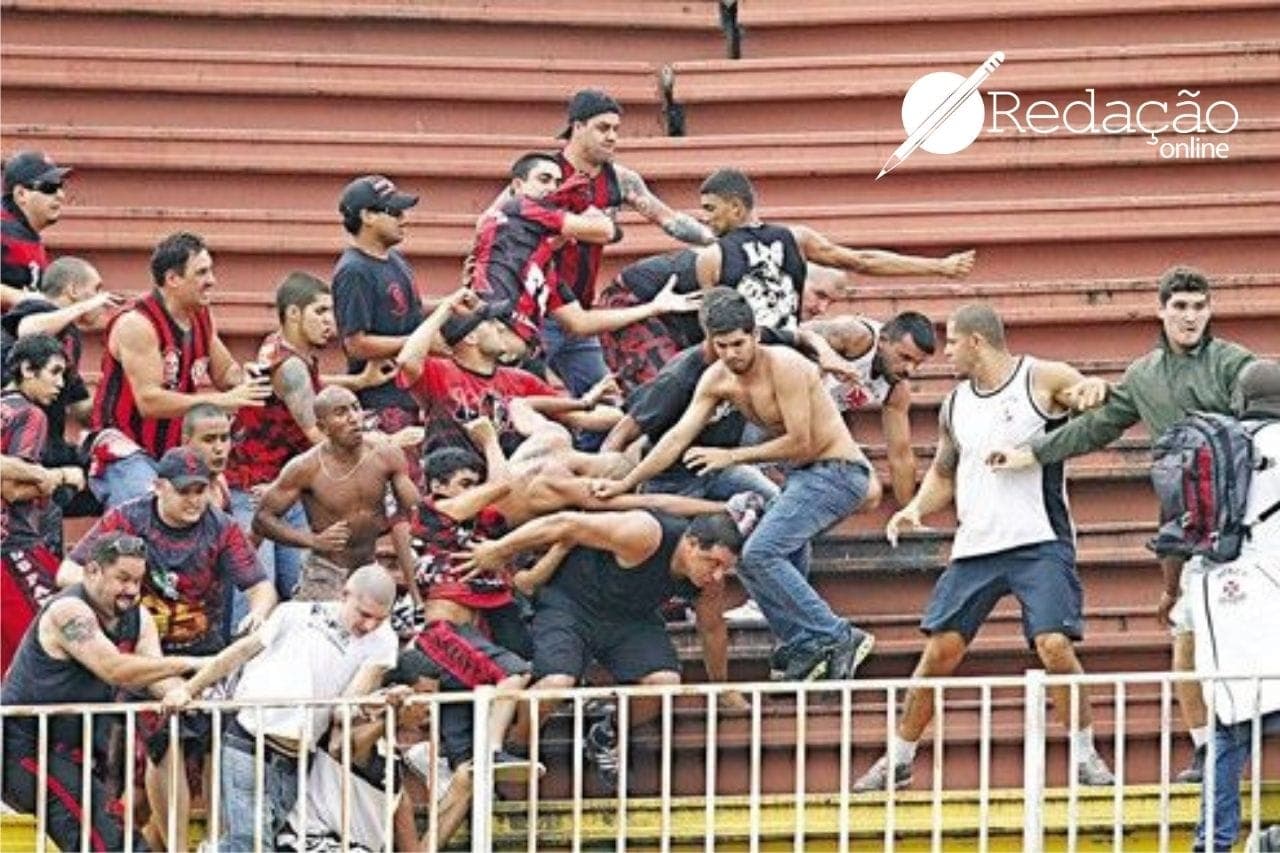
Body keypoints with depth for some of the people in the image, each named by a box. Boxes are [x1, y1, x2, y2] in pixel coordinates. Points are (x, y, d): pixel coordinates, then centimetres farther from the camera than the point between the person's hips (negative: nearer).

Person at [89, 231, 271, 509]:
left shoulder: (202, 319, 9)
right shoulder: (137, 325, -16)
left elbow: (227, 373, 24)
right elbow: (149, 401, -24)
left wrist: (252, 376, -2)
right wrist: (222, 401, -24)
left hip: (173, 454, 8)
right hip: (125, 454, -8)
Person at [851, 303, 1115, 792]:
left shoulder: (1042, 380, -3)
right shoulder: (955, 405, 14)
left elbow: (1088, 391, -13)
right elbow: (943, 473, 24)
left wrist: (1092, 391, -37)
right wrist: (917, 508, 5)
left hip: (1040, 544, -5)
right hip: (975, 547, 5)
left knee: (1054, 646, -17)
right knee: (941, 650, 1)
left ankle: (1086, 756, -2)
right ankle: (899, 760, 11)